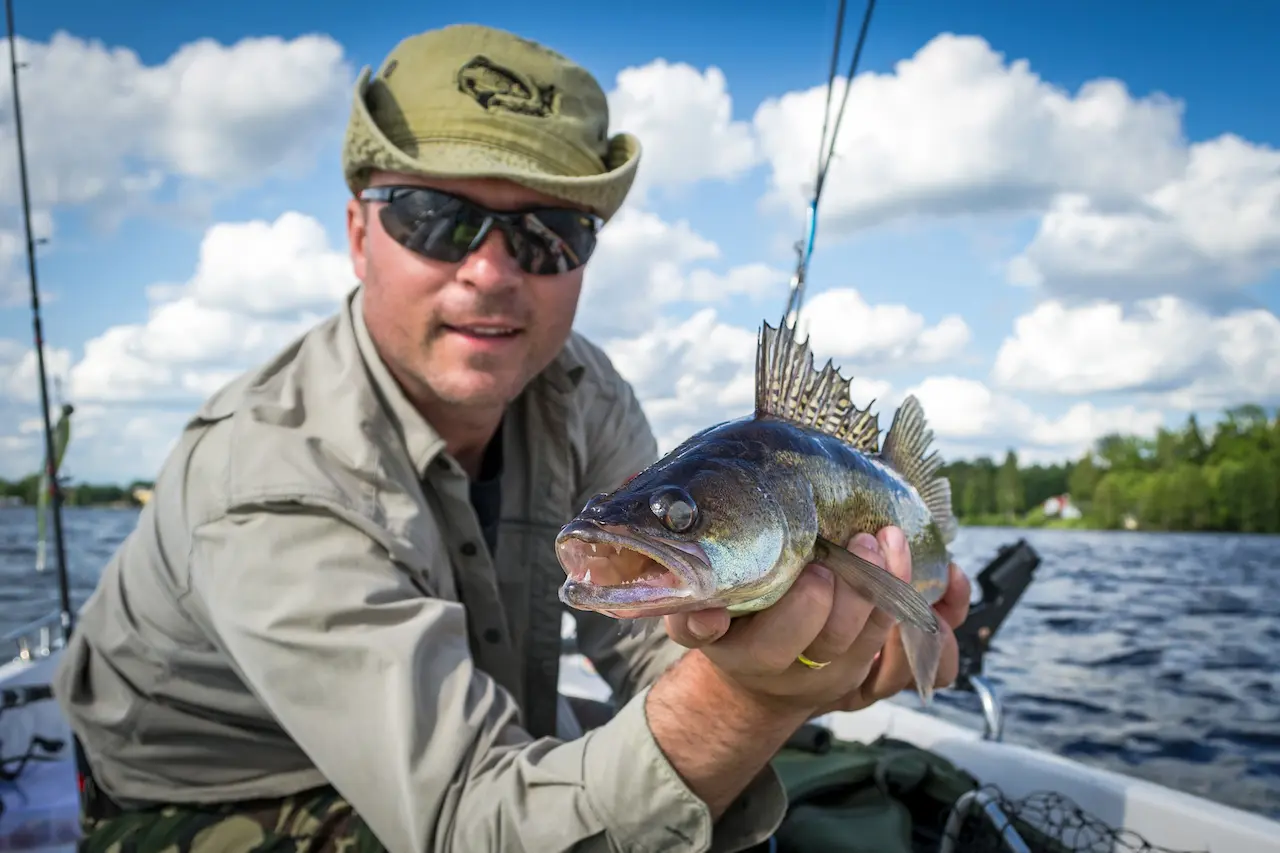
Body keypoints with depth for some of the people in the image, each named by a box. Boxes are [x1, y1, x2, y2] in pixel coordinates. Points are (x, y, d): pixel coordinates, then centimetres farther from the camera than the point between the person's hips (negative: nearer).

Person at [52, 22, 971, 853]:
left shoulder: (578, 394, -11)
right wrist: (750, 692, -49)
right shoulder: (273, 493, -31)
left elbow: (658, 635, -12)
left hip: (501, 751, 5)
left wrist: (825, 656, -31)